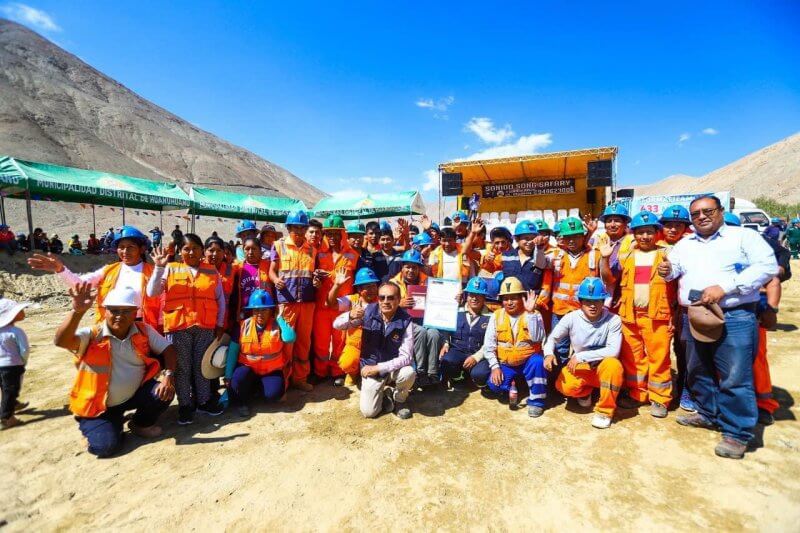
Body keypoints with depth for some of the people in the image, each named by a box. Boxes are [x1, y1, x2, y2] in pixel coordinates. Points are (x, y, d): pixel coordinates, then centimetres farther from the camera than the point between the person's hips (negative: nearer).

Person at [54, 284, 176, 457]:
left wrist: (168, 375, -22)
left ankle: (141, 424, 11)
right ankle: (102, 422, 19)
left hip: (134, 395, 3)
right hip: (98, 405, -3)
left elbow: (168, 349, -4)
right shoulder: (92, 335, -18)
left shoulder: (144, 331, -7)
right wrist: (77, 311, -52)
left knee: (165, 392, -22)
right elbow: (61, 341, -36)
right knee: (105, 446, -19)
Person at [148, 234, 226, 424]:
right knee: (182, 367, 8)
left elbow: (220, 299, 10)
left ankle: (203, 401, 26)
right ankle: (185, 405, 22)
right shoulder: (170, 269, 2)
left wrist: (220, 324, 7)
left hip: (205, 327, 1)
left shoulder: (212, 271, 6)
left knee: (202, 365, 12)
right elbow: (152, 292, -7)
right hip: (179, 327, -1)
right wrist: (159, 267, -16)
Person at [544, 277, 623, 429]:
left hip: (603, 369, -1)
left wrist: (581, 356, -28)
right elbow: (552, 338, -5)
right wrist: (549, 353, -28)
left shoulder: (613, 320, -17)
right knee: (564, 386, -29)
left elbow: (613, 350, -25)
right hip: (580, 368, 1)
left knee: (613, 364, -35)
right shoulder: (571, 318, -13)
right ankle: (585, 391, 12)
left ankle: (605, 411, -12)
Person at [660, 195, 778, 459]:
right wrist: (667, 271, -15)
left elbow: (767, 266, -10)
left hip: (734, 318, -5)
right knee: (698, 371, 15)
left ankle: (737, 433, 9)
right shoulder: (684, 244, 16)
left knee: (735, 377, -4)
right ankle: (708, 414, 33)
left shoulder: (742, 236, 0)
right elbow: (675, 268, 10)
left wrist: (724, 287, -18)